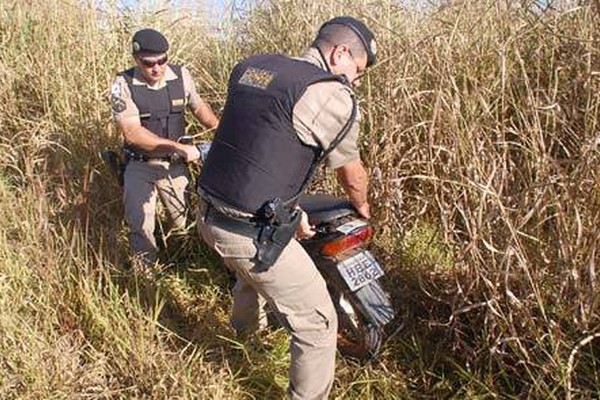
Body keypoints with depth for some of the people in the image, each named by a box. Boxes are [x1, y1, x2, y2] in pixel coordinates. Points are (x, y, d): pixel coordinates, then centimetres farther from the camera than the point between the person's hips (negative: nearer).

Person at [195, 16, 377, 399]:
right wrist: (362, 206, 24)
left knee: (254, 272, 40)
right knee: (318, 324, 6)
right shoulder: (331, 95, -13)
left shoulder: (251, 66, 9)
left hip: (209, 217, 9)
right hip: (253, 236, -9)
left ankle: (246, 324, 68)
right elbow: (352, 174, 2)